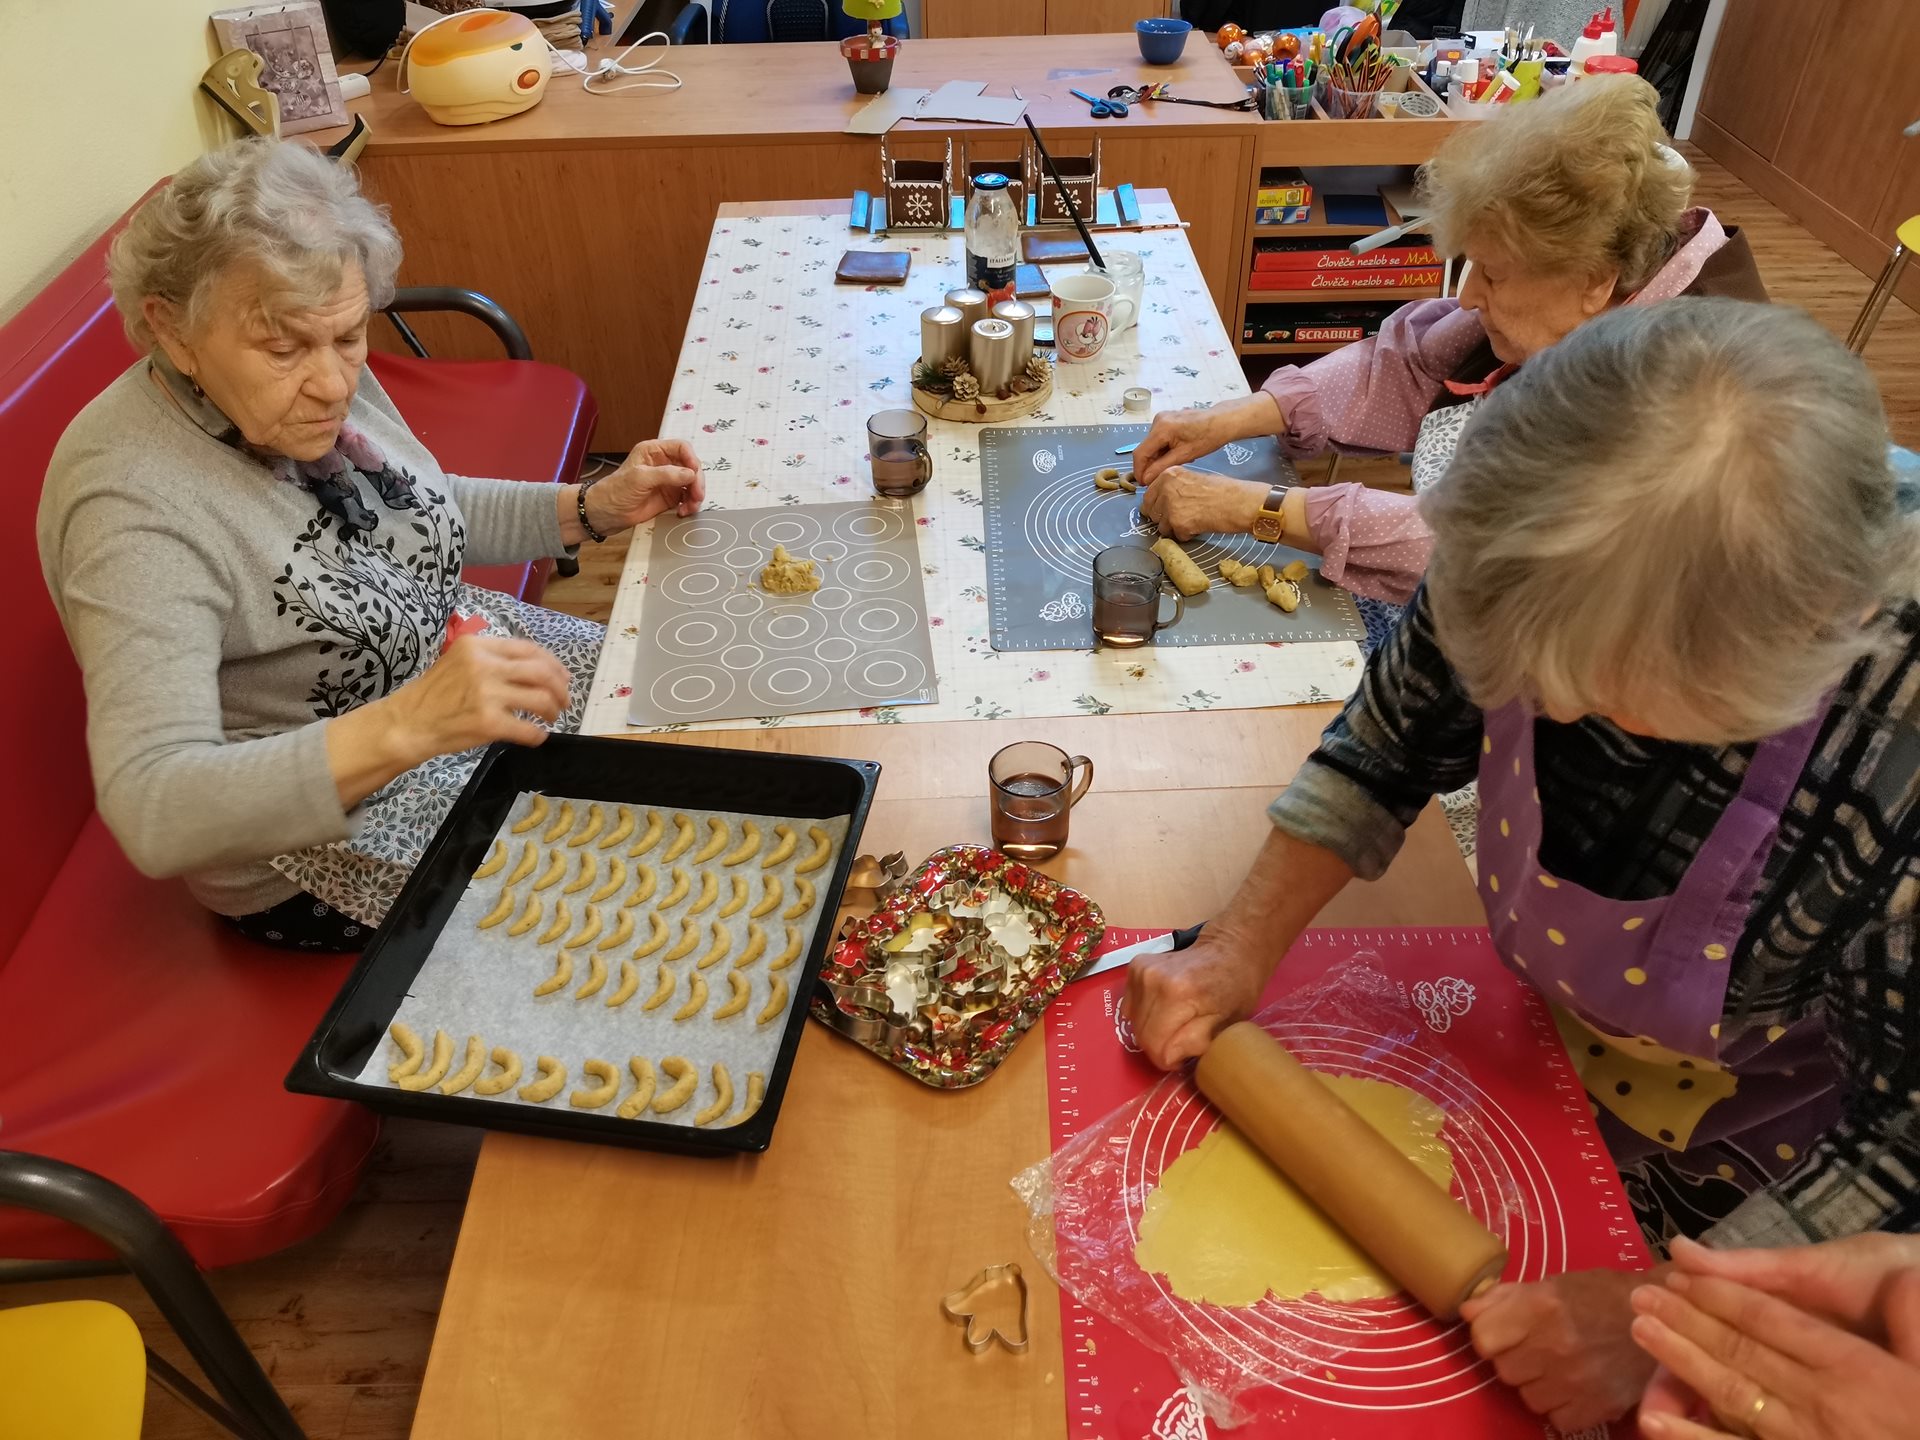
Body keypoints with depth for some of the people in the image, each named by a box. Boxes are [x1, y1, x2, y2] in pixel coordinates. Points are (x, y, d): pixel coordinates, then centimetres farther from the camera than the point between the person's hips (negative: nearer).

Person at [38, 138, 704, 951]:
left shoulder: (324, 380, -8)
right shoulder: (133, 509, -31)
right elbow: (153, 814, -37)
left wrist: (596, 508, -2)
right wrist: (408, 725, -51)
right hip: (323, 839, -7)